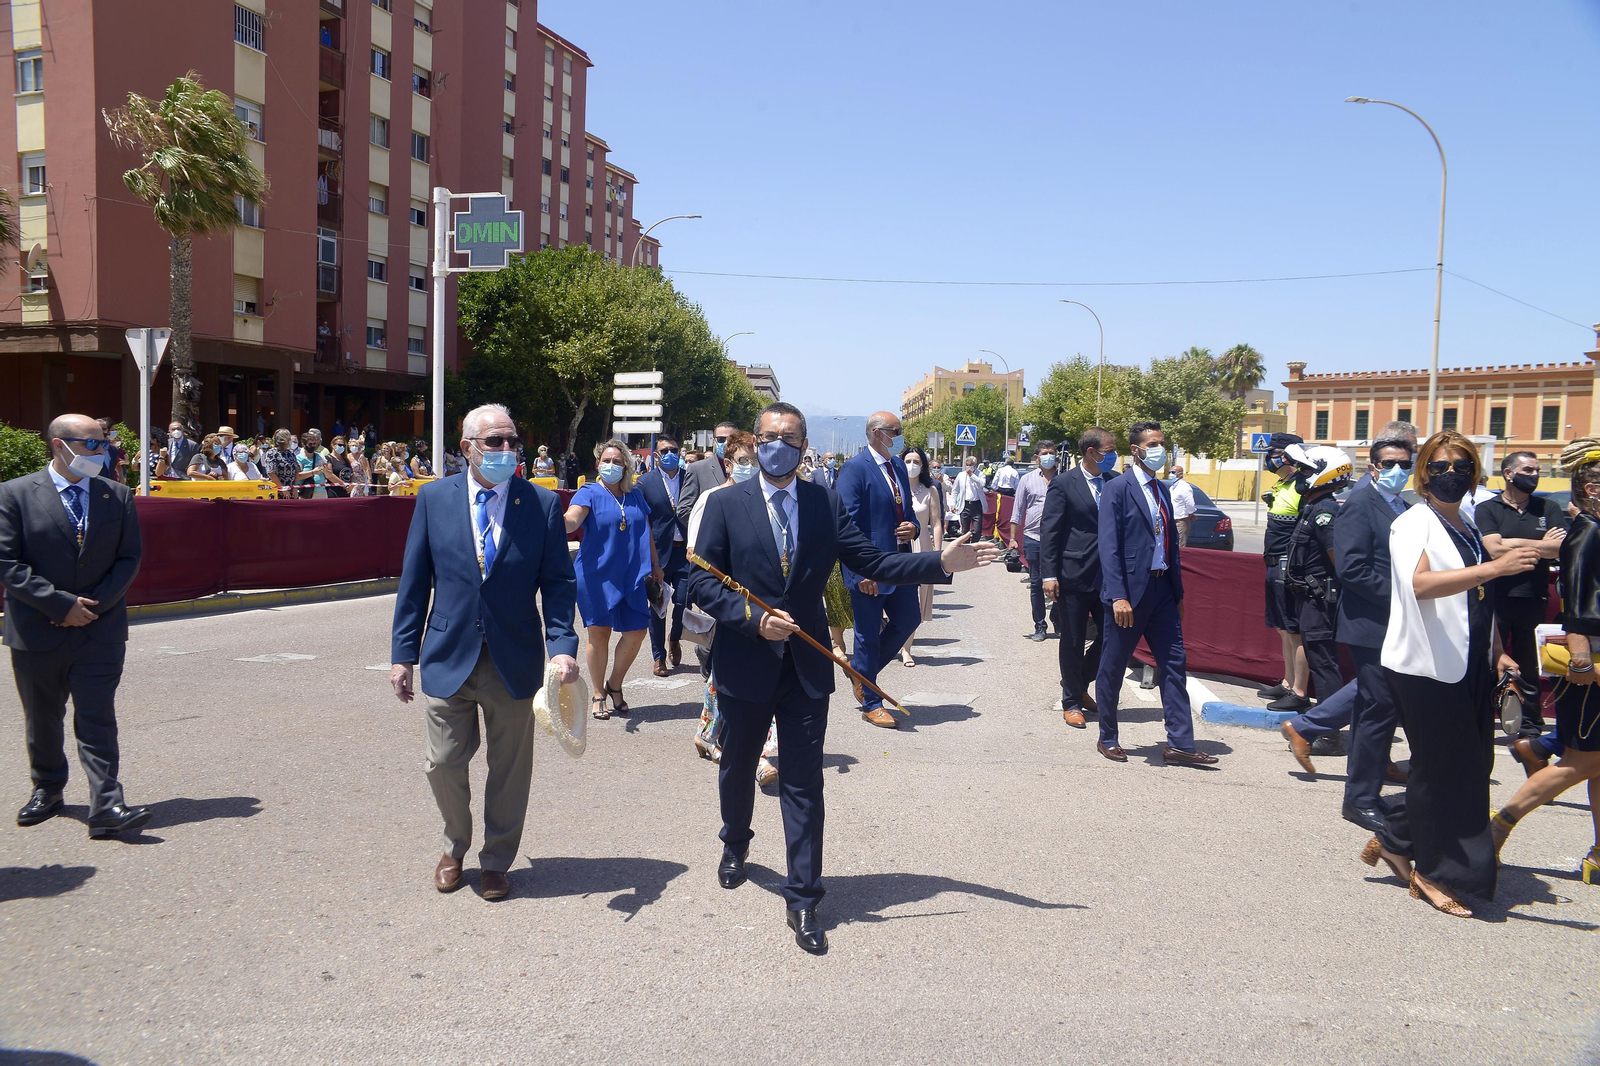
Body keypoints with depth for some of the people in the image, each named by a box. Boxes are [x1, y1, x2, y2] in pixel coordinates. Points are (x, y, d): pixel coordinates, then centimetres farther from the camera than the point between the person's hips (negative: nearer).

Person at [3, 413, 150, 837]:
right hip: (38, 631, 0)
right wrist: (60, 604, -13)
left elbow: (129, 558, 5)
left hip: (100, 630, 0)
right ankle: (47, 789, 37)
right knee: (42, 720, 16)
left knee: (97, 720, -5)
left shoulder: (118, 496, 5)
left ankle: (107, 807, -8)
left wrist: (95, 604, -8)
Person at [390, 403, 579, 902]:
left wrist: (562, 645, -17)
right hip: (448, 658, 1)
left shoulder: (543, 504, -3)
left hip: (515, 663, 0)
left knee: (509, 770, 11)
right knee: (444, 764, 9)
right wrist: (403, 653, 1)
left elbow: (558, 582, -3)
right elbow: (414, 581, 3)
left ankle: (495, 860, 32)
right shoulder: (434, 498, 0)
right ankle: (455, 846, 38)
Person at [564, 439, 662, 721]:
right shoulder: (589, 493, -4)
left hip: (631, 576, 4)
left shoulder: (635, 495, 10)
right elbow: (572, 519, -23)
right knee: (599, 634, 3)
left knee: (636, 632, 0)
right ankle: (599, 695, 19)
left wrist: (655, 565, 19)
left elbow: (646, 531, 19)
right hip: (597, 576, -4)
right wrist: (562, 521, -45)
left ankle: (614, 684, 24)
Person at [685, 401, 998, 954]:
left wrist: (941, 562, -13)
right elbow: (701, 581, -7)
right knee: (737, 768, 20)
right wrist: (754, 618, -20)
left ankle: (802, 899, 13)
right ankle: (735, 845, 50)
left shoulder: (826, 504, 1)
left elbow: (872, 563, -2)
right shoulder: (726, 504, -4)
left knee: (803, 784, 2)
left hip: (805, 664, 0)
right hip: (744, 661, 0)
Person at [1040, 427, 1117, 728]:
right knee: (1073, 643, 5)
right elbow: (1049, 531, -8)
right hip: (1073, 576, -4)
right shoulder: (1063, 484, -7)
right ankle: (1072, 702, 21)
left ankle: (1080, 685, 31)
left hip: (1107, 576, 5)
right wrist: (1049, 574, -14)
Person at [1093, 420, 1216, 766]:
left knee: (1174, 665, 5)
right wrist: (1118, 596, -21)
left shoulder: (1163, 491, 14)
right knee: (1113, 667, 5)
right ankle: (1107, 739, 19)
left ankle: (1179, 744, 10)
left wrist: (1178, 593, 15)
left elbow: (1170, 545, 17)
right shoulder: (1118, 489, -9)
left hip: (1162, 588, 7)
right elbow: (1109, 547, -14)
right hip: (1131, 590, -7)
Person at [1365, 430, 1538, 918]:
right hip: (1426, 666, -8)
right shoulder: (1413, 524, -9)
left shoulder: (1468, 530, 15)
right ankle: (1438, 872, 15)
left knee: (1471, 766, 10)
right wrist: (1497, 567, -36)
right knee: (1444, 770, 0)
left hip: (1469, 668, 8)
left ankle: (1394, 840, 25)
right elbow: (1422, 583, -29)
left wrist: (1495, 654, 17)